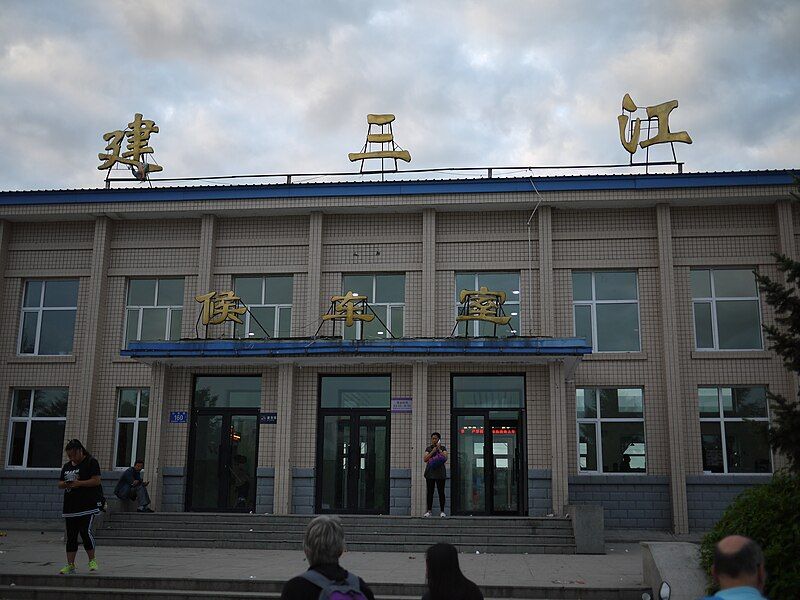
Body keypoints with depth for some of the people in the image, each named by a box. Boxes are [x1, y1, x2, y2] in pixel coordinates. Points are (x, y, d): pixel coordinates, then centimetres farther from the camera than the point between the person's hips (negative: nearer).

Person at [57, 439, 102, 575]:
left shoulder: (91, 462, -2)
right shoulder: (67, 466, 19)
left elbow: (96, 480, -11)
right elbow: (59, 484, 21)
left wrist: (78, 483, -17)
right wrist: (65, 484, -2)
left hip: (87, 506, -7)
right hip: (70, 507, 7)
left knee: (86, 531, -14)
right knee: (71, 536, 6)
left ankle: (92, 560, 3)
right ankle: (70, 565, 11)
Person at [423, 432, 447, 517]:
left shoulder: (443, 448, 7)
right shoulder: (428, 448, 11)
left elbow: (445, 458, -7)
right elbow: (425, 459, -1)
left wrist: (439, 449, -12)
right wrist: (432, 451, -9)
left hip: (440, 473, -1)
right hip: (430, 473, 1)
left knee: (441, 492, -3)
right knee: (430, 492, 1)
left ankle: (442, 511, 2)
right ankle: (429, 511, 4)